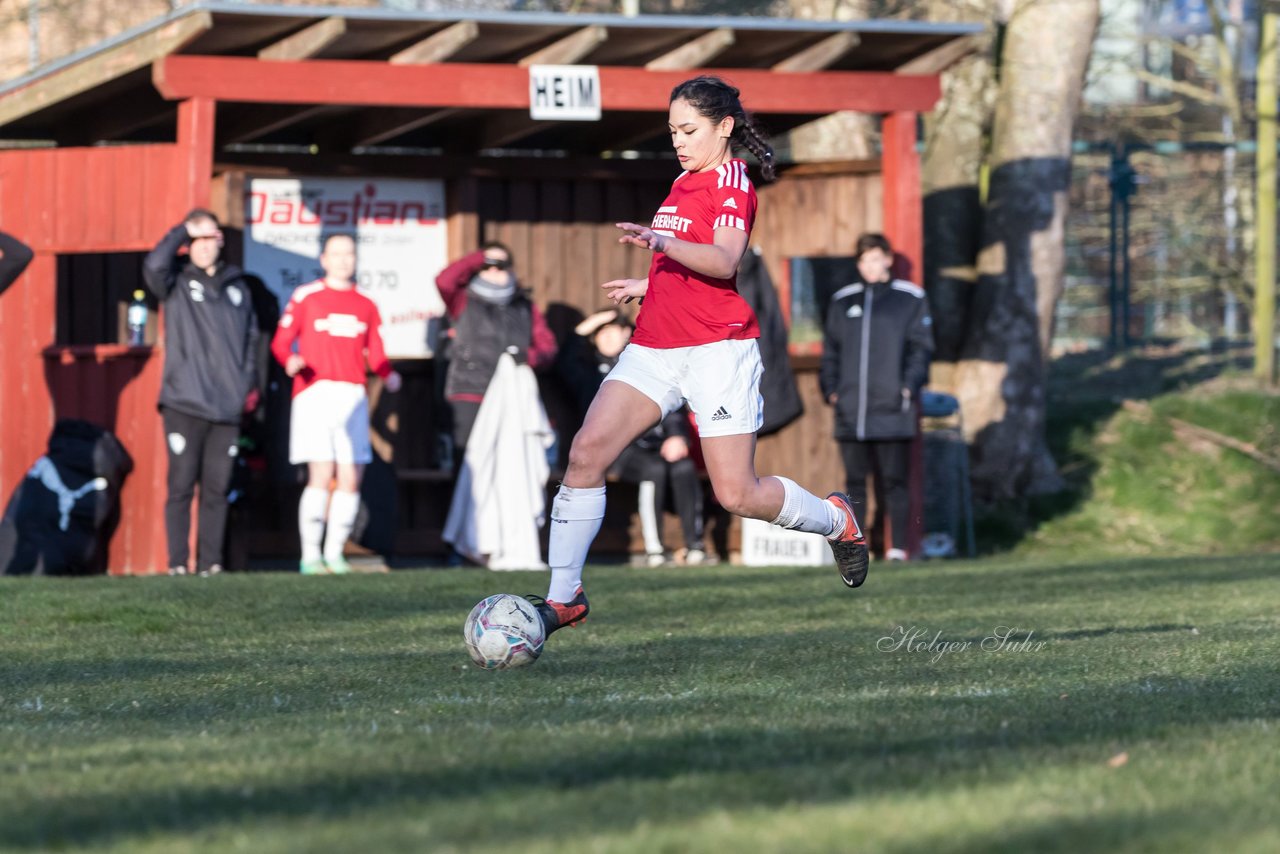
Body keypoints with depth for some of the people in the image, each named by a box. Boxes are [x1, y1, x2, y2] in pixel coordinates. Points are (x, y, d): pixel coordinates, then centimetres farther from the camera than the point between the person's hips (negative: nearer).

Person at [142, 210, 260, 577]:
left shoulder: (236, 284, 16)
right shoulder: (176, 282, 4)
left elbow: (250, 337, 20)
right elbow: (154, 265, -18)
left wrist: (250, 382, 13)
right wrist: (183, 231, -7)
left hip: (227, 407, 4)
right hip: (185, 404, -4)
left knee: (217, 489, 5)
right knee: (182, 485, -3)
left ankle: (211, 562, 9)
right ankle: (178, 564, -1)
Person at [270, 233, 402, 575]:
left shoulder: (365, 305, 16)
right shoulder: (305, 297, 5)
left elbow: (375, 354, 15)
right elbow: (281, 341, 1)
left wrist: (388, 374, -4)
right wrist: (290, 359, -20)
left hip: (353, 396, 4)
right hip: (315, 393, -4)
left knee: (350, 478, 1)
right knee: (321, 474, -13)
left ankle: (334, 553, 10)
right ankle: (310, 556, -8)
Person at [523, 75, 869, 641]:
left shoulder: (730, 180, -7)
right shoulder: (685, 181, 19)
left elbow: (724, 262, -24)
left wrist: (663, 242, -37)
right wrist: (646, 286, 31)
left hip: (717, 350, -7)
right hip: (655, 347, 7)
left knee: (737, 495, -7)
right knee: (586, 454, -12)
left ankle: (837, 522, 23)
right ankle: (563, 597, -9)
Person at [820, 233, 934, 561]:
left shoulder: (910, 298, 6)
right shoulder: (842, 301, 15)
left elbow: (921, 347, 3)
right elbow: (830, 350, 16)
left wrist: (909, 386, -8)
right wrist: (830, 388, 3)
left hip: (891, 408, -3)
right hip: (851, 411, 3)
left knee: (894, 481, -3)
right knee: (854, 482, 5)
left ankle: (898, 547, 0)